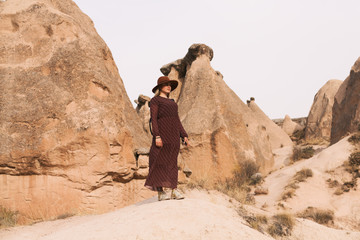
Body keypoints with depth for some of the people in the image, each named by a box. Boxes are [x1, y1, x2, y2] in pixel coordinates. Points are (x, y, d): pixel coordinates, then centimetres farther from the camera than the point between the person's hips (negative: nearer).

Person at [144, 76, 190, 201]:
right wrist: (157, 136, -19)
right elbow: (153, 119, -8)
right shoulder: (155, 100, 2)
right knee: (161, 162, -8)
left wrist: (184, 136, 9)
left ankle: (174, 190, 0)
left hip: (174, 136, 7)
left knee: (172, 163, 3)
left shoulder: (172, 103, 24)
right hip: (162, 133, -7)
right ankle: (160, 192, -9)